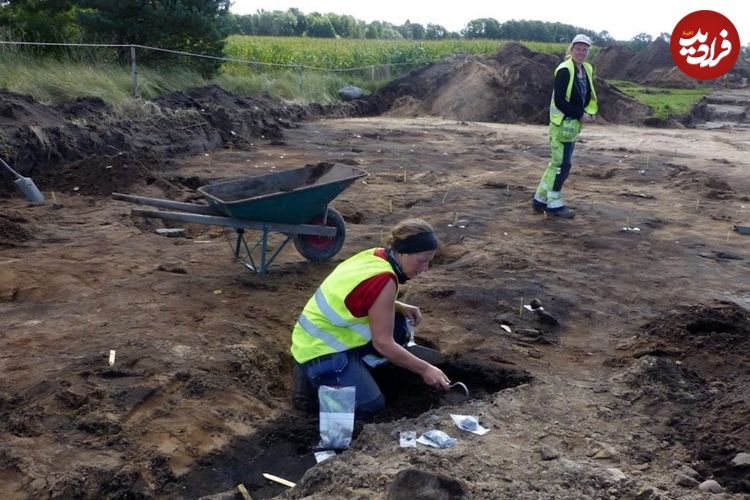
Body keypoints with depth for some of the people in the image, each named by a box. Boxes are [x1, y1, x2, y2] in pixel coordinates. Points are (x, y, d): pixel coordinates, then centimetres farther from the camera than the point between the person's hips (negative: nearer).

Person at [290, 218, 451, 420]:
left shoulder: (375, 256, -1)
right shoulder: (384, 281, -26)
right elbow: (383, 343, -21)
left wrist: (399, 307, 3)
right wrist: (425, 369, -13)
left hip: (321, 338, 9)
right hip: (320, 352, -9)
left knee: (397, 326, 6)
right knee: (370, 407, -9)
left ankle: (353, 371, 10)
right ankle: (313, 378, 1)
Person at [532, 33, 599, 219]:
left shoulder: (587, 69, 11)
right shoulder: (564, 70, -15)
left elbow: (589, 96, 20)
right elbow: (559, 101, -20)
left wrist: (590, 112, 0)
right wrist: (580, 115, -16)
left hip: (574, 123, 9)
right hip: (562, 122, -9)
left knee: (557, 162, 13)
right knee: (562, 164, -5)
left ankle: (540, 199, 22)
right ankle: (554, 204, 5)